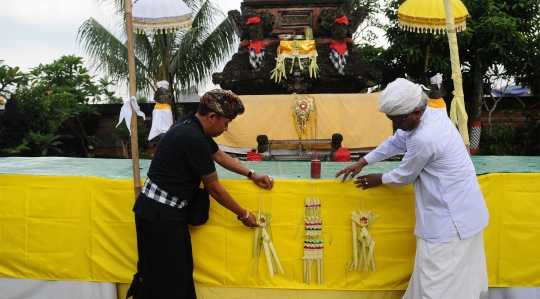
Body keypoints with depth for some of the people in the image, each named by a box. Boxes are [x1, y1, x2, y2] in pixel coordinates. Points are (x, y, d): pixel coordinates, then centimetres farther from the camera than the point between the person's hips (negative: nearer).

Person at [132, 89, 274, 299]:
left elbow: (220, 156, 21)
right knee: (167, 280, -1)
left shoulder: (193, 127, 5)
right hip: (159, 212, -10)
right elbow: (214, 189, -15)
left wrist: (251, 175, 16)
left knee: (181, 271, 17)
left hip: (167, 209, 10)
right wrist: (243, 215, -2)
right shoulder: (194, 139, -24)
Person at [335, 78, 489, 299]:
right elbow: (396, 142, 13)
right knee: (464, 275, 24)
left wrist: (380, 179, 7)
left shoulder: (424, 139, -29)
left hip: (450, 217, -10)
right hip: (464, 209, 10)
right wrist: (362, 162, 11)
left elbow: (405, 176, -13)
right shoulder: (432, 115, 1)